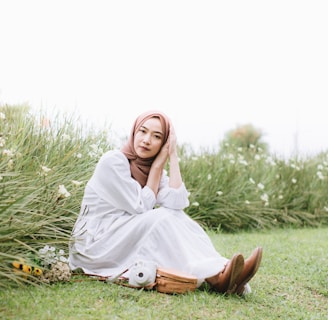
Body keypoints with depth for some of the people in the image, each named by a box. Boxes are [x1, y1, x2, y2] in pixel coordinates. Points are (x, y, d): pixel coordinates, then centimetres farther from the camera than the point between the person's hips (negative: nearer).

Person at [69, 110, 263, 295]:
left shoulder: (155, 169, 4)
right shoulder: (113, 161, -15)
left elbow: (177, 204, -16)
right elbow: (141, 207, -18)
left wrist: (173, 157, -14)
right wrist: (158, 164, -13)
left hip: (128, 239, 6)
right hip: (95, 244, -6)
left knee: (177, 219, -18)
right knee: (163, 217, -26)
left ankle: (221, 271, -34)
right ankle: (215, 278, -35)